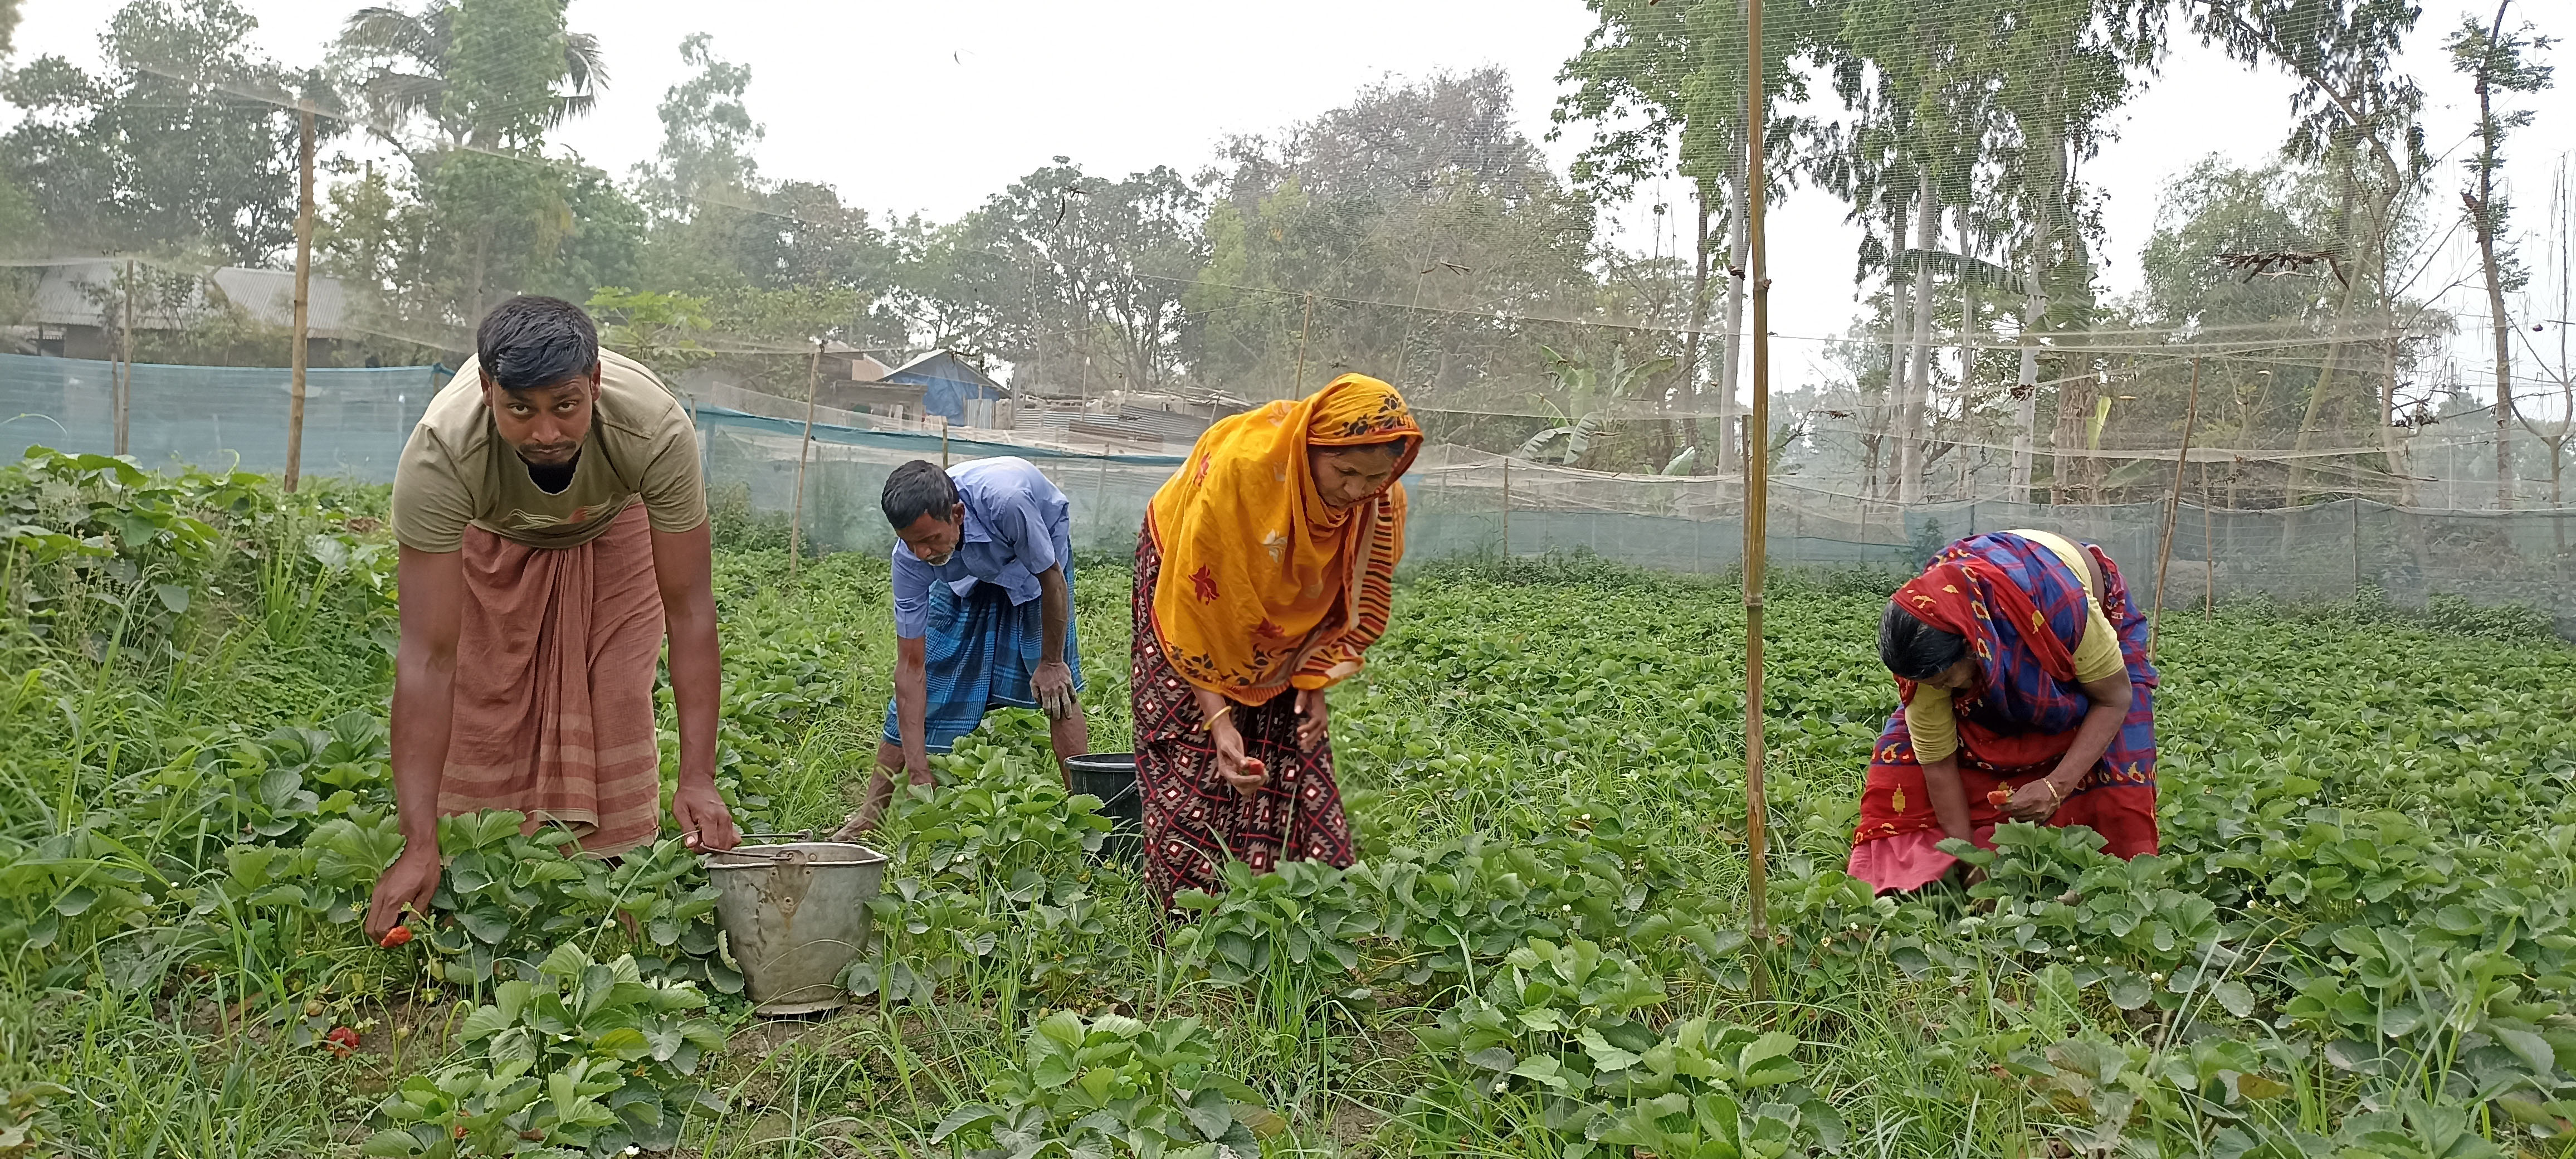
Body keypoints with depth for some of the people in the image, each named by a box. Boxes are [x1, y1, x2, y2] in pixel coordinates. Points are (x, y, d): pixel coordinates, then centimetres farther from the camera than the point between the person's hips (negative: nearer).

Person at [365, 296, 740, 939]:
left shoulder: (658, 431, -43)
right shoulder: (438, 454, -43)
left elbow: (689, 608, -34)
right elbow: (428, 654, -41)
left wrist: (699, 779, -40)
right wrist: (419, 847, -45)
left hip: (610, 528, 0)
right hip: (492, 537, 0)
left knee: (616, 712, -10)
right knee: (479, 717, -7)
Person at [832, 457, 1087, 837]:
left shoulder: (1005, 501, -46)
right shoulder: (911, 557, -32)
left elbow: (1052, 577, -26)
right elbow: (911, 666, -27)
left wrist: (1051, 663, -14)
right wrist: (918, 775, -29)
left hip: (1036, 558, -2)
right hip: (965, 575, 2)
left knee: (1056, 687, -14)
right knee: (920, 688, -3)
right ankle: (871, 814, 7)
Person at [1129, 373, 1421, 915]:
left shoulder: (1383, 502, -21)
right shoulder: (1239, 466, -37)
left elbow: (1356, 602, -3)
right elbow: (1199, 603, -31)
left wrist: (1316, 682, -12)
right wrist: (1218, 718, -32)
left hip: (1283, 635, 4)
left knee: (1297, 762, -3)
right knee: (1194, 767, -9)